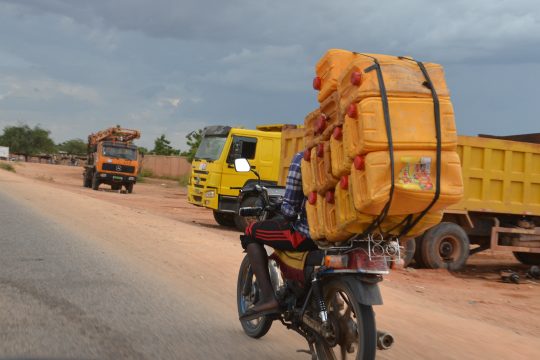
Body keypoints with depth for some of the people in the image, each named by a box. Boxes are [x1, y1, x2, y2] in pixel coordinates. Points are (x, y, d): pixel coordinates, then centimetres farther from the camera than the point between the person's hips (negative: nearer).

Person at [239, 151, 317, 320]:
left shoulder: (302, 158, -8)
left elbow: (290, 209, -10)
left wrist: (287, 212, 14)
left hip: (309, 234, -6)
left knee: (251, 232, 13)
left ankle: (268, 297, 3)